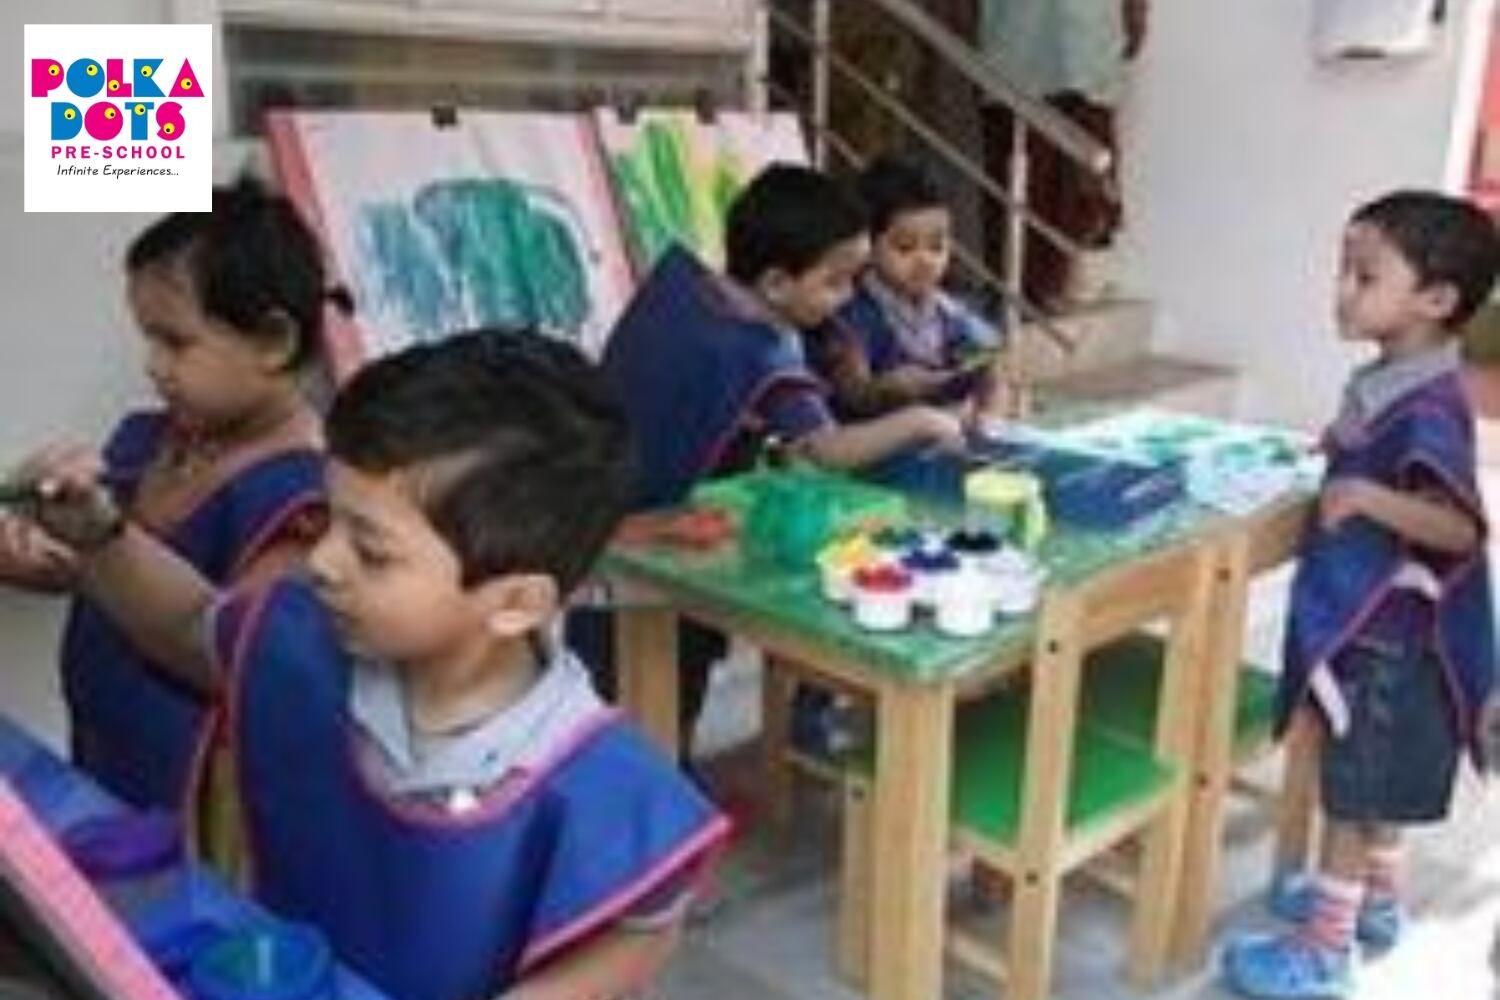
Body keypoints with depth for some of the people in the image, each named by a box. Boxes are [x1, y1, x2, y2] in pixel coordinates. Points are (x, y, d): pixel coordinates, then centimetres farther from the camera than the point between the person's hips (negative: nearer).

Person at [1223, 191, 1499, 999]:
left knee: (1355, 790, 4)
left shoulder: (1429, 408, -26)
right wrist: (1341, 454, 23)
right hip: (1368, 622, 9)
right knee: (1369, 782, 23)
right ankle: (1374, 903, 42)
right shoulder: (1388, 381, 2)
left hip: (1389, 637, -9)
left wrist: (1369, 496, -45)